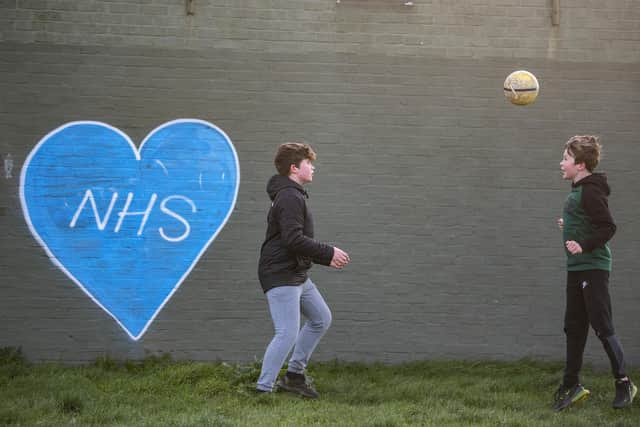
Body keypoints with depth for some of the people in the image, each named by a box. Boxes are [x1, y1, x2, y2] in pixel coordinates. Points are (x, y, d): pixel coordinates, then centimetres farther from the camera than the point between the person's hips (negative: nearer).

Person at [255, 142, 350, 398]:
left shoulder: (293, 196, 19)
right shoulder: (290, 198, -16)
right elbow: (294, 239, -26)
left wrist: (326, 258, 16)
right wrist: (329, 252, -18)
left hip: (298, 275, 11)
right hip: (281, 275, -11)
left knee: (321, 319, 19)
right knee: (287, 334, -13)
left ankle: (295, 374, 24)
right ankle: (263, 389, -9)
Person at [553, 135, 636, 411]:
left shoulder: (590, 191, -16)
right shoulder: (578, 190, 13)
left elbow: (608, 227, -23)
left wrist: (585, 246, -31)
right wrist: (569, 227, 15)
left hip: (593, 268, -10)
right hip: (576, 268, 10)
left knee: (602, 327, -6)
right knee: (574, 327, 10)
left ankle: (623, 383, 3)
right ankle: (571, 385, 15)